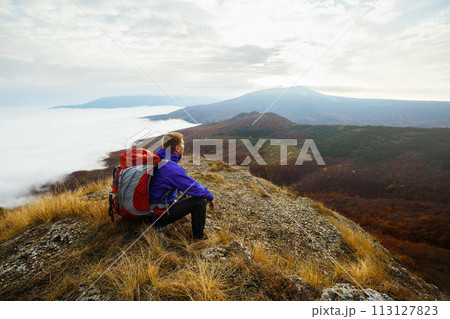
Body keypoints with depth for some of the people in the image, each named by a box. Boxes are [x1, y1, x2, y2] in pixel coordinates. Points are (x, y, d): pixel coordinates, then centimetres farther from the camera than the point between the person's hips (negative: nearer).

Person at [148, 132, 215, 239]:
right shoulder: (173, 169, -28)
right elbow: (194, 188, -21)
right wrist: (210, 197, -4)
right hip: (159, 217, -9)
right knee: (200, 201, -13)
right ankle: (199, 235, 5)